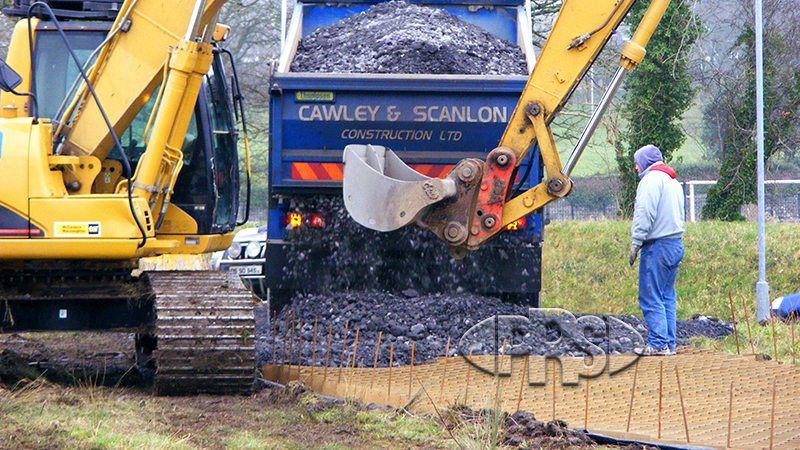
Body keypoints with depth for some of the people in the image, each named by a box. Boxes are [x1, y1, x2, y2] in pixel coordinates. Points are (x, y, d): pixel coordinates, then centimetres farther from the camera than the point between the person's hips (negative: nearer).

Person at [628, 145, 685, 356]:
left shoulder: (652, 179, -8)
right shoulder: (673, 181, 21)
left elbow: (645, 214, -16)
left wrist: (635, 243, -14)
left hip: (657, 245, -9)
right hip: (676, 244, 9)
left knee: (651, 298, -7)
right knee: (667, 297, 12)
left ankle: (658, 344, -11)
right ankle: (670, 342, 10)